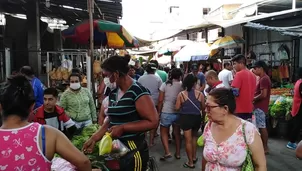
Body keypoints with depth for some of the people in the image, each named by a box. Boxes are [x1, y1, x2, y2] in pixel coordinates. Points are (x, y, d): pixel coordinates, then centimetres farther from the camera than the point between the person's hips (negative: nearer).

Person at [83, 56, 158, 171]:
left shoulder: (138, 92, -17)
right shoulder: (113, 93, 7)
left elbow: (153, 122, -21)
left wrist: (123, 128, -21)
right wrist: (94, 138, 5)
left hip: (133, 150, -7)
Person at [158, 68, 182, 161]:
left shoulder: (165, 84, -4)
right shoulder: (182, 85, -3)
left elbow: (160, 100, -6)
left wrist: (158, 112, 4)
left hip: (166, 112, -2)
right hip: (178, 112, 2)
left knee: (164, 132, 14)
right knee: (177, 132, 18)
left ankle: (167, 152, 2)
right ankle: (178, 153, 25)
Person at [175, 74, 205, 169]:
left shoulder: (181, 94, -9)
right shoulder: (200, 94, -6)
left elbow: (177, 107, -7)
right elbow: (203, 107, 2)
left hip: (185, 118, -2)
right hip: (197, 117, 2)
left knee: (188, 140, 5)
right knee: (194, 137, 25)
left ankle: (190, 162, 14)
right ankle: (194, 157, 34)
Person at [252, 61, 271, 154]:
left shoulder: (264, 79, -18)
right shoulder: (263, 78, 15)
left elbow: (263, 95, -24)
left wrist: (252, 99, -12)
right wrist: (254, 98, 8)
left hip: (260, 107, -10)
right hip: (259, 106, 10)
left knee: (262, 127, -3)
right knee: (260, 126, 14)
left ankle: (265, 147, 5)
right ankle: (262, 145, 22)